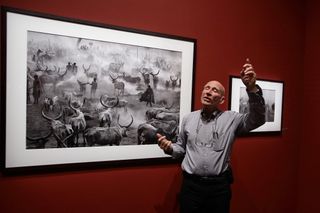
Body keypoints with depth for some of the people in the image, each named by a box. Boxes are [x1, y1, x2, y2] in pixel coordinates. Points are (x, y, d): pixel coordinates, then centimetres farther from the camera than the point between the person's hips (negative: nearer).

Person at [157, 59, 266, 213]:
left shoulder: (231, 119, -3)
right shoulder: (188, 118, 4)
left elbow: (258, 119, -16)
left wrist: (252, 88, -28)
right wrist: (169, 148, -10)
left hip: (219, 186, -1)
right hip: (191, 185, 1)